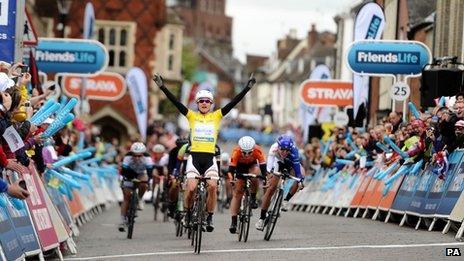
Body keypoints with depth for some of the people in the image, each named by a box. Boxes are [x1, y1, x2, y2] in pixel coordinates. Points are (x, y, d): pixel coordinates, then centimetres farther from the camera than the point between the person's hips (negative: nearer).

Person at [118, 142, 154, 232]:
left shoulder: (147, 158, -32)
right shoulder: (128, 157, -33)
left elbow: (150, 170, -39)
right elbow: (124, 171, -37)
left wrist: (148, 181, -54)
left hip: (141, 174, 1)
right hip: (129, 174, -1)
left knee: (143, 184, -34)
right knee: (126, 197, -9)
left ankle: (139, 200, -5)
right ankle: (122, 220, -6)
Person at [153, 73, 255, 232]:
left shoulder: (217, 116, 9)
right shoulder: (192, 116, 7)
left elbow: (233, 103, 2)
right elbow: (175, 102, -1)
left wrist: (248, 88, -6)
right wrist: (162, 87, -11)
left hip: (210, 158, 1)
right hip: (194, 157, -1)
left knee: (212, 186, -18)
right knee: (191, 188, -15)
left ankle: (209, 217, -3)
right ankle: (189, 213, 11)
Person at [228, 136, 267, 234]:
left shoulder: (257, 150, -35)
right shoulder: (236, 151, -35)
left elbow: (263, 166, -37)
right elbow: (231, 168, -37)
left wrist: (265, 178, -49)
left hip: (252, 165, 0)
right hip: (240, 167, 0)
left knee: (255, 176, -35)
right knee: (237, 193, -9)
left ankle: (253, 198, -11)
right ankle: (233, 221, -8)